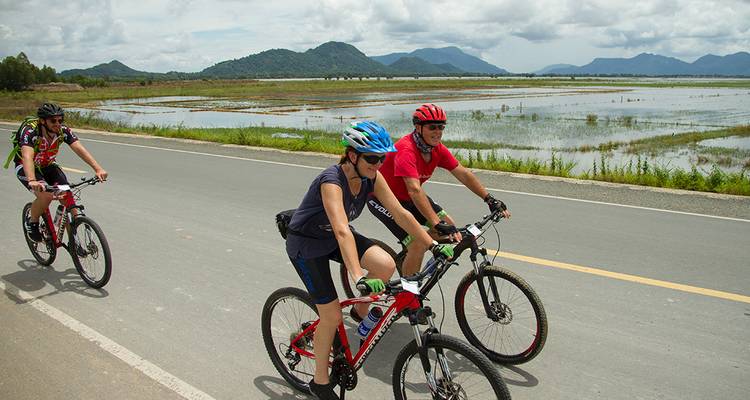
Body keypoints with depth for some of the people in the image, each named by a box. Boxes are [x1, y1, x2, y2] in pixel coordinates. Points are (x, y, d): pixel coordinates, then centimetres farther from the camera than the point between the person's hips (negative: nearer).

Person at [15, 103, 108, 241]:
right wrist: (32, 181, -63)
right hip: (26, 168, -4)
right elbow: (27, 157, -45)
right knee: (46, 195, -30)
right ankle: (32, 222, 1)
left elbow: (79, 149, -30)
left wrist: (98, 169, -44)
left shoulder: (63, 131, -19)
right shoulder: (30, 132, -31)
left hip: (48, 166, 4)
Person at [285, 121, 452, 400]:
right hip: (306, 244, -6)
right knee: (332, 316, -7)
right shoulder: (332, 181, -34)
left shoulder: (371, 177, -14)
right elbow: (342, 232, -47)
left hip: (333, 237, 6)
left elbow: (400, 214, -11)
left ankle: (361, 312, 11)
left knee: (386, 265, -19)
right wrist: (360, 278, -56)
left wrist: (434, 245, -14)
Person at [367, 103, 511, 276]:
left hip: (407, 197, 8)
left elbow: (463, 174, -5)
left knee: (449, 225, -3)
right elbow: (415, 191, -42)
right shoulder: (406, 150, -32)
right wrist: (438, 224, -48)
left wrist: (491, 200, -11)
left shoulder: (437, 148, -8)